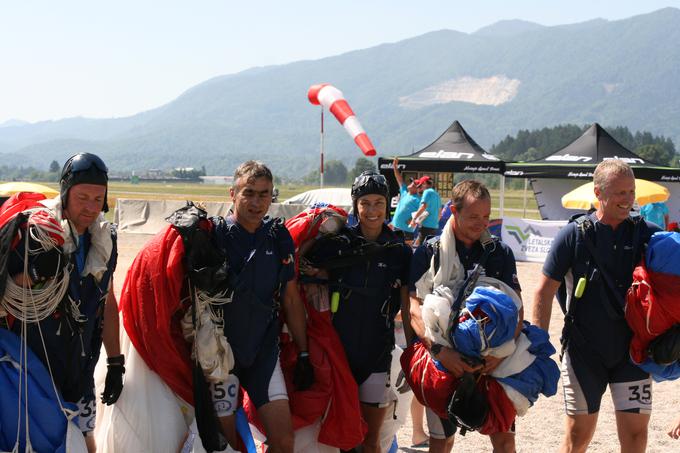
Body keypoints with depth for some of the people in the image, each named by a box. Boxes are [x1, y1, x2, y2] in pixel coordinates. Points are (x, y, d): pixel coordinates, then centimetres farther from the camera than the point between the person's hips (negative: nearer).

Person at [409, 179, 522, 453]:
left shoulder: (500, 253, 6)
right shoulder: (429, 253, -1)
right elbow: (415, 308, -10)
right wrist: (439, 350, -25)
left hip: (492, 361, 2)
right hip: (444, 361, -1)